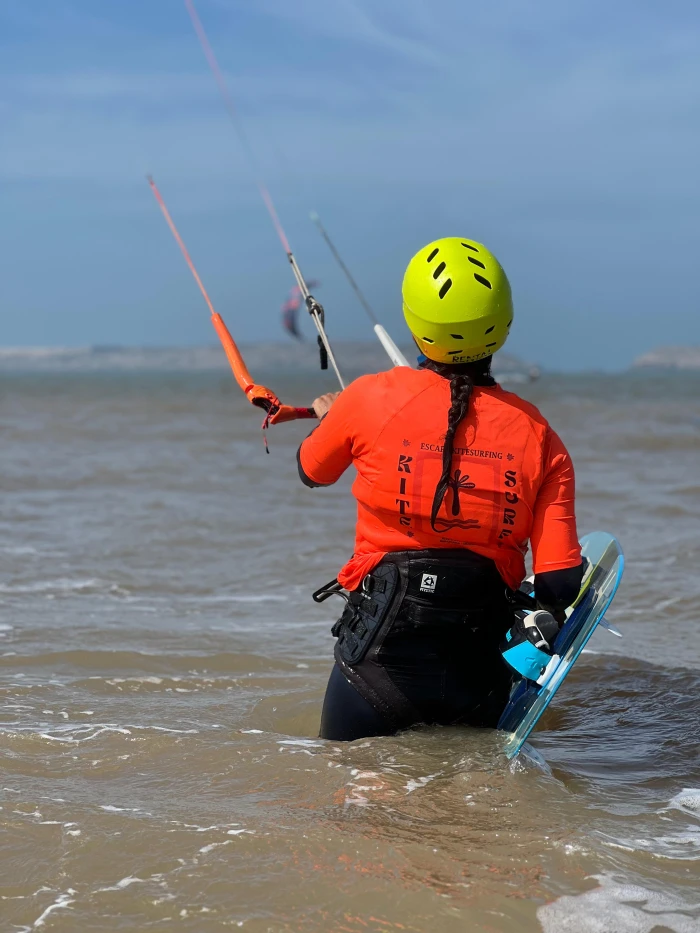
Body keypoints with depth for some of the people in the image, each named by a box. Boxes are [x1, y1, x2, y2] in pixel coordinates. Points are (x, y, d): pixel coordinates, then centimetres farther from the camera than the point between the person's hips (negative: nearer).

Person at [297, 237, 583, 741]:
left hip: (381, 657, -1)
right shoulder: (537, 437, -6)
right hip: (480, 675, 1)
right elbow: (561, 590, -8)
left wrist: (328, 418, 37)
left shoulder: (372, 400, -8)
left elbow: (312, 471, 15)